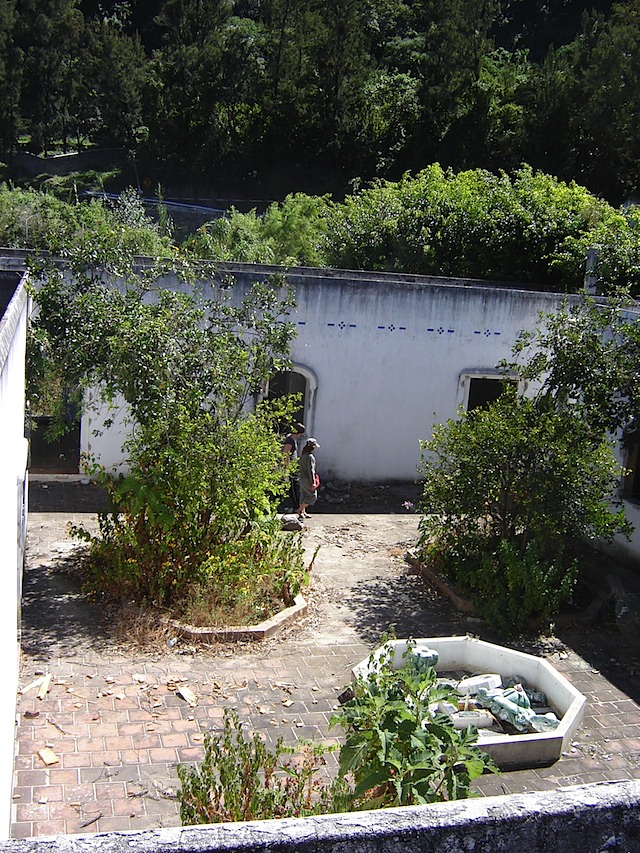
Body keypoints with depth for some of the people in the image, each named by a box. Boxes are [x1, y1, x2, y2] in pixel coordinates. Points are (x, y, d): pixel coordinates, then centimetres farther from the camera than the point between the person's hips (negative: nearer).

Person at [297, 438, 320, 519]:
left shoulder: (302, 455, 8)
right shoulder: (310, 457, -20)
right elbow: (310, 470, -21)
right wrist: (313, 482, -19)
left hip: (302, 478, 9)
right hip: (307, 479, -9)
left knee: (304, 495, 15)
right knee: (313, 496, -1)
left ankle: (303, 512, 19)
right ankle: (300, 510, -2)